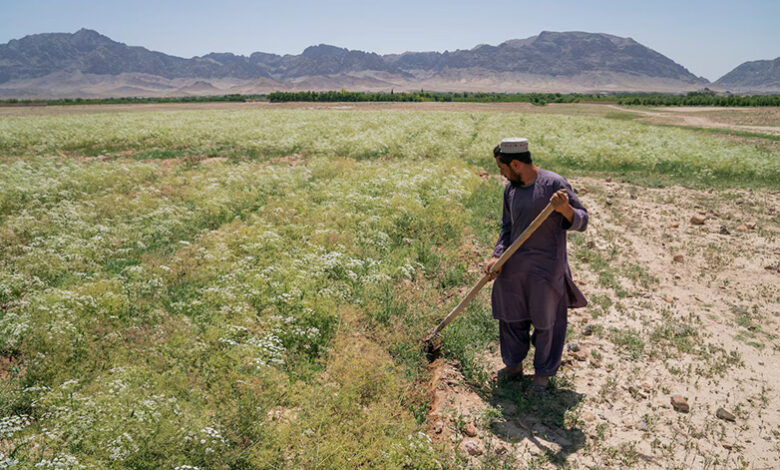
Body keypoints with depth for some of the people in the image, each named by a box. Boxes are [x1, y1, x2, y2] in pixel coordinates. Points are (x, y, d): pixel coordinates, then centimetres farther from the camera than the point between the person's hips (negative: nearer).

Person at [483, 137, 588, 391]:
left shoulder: (554, 184, -13)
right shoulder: (510, 189, 5)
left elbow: (582, 221, -8)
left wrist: (565, 209, -29)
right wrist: (496, 256, 1)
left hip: (546, 269, -6)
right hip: (513, 267, 6)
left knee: (546, 323, 8)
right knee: (511, 318, 17)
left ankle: (543, 373, 29)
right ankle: (514, 365, 38)